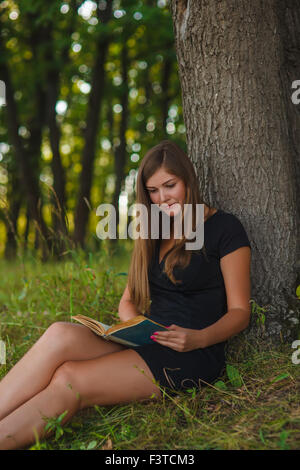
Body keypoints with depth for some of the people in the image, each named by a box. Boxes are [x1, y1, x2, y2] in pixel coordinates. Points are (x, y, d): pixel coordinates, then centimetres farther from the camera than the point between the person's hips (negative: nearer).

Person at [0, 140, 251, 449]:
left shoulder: (225, 227, 0)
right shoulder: (155, 233, 20)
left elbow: (239, 312, -2)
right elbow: (128, 301, 21)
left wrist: (199, 338, -21)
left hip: (195, 355, -5)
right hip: (148, 346, 6)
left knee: (69, 380, -27)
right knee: (61, 334, -26)